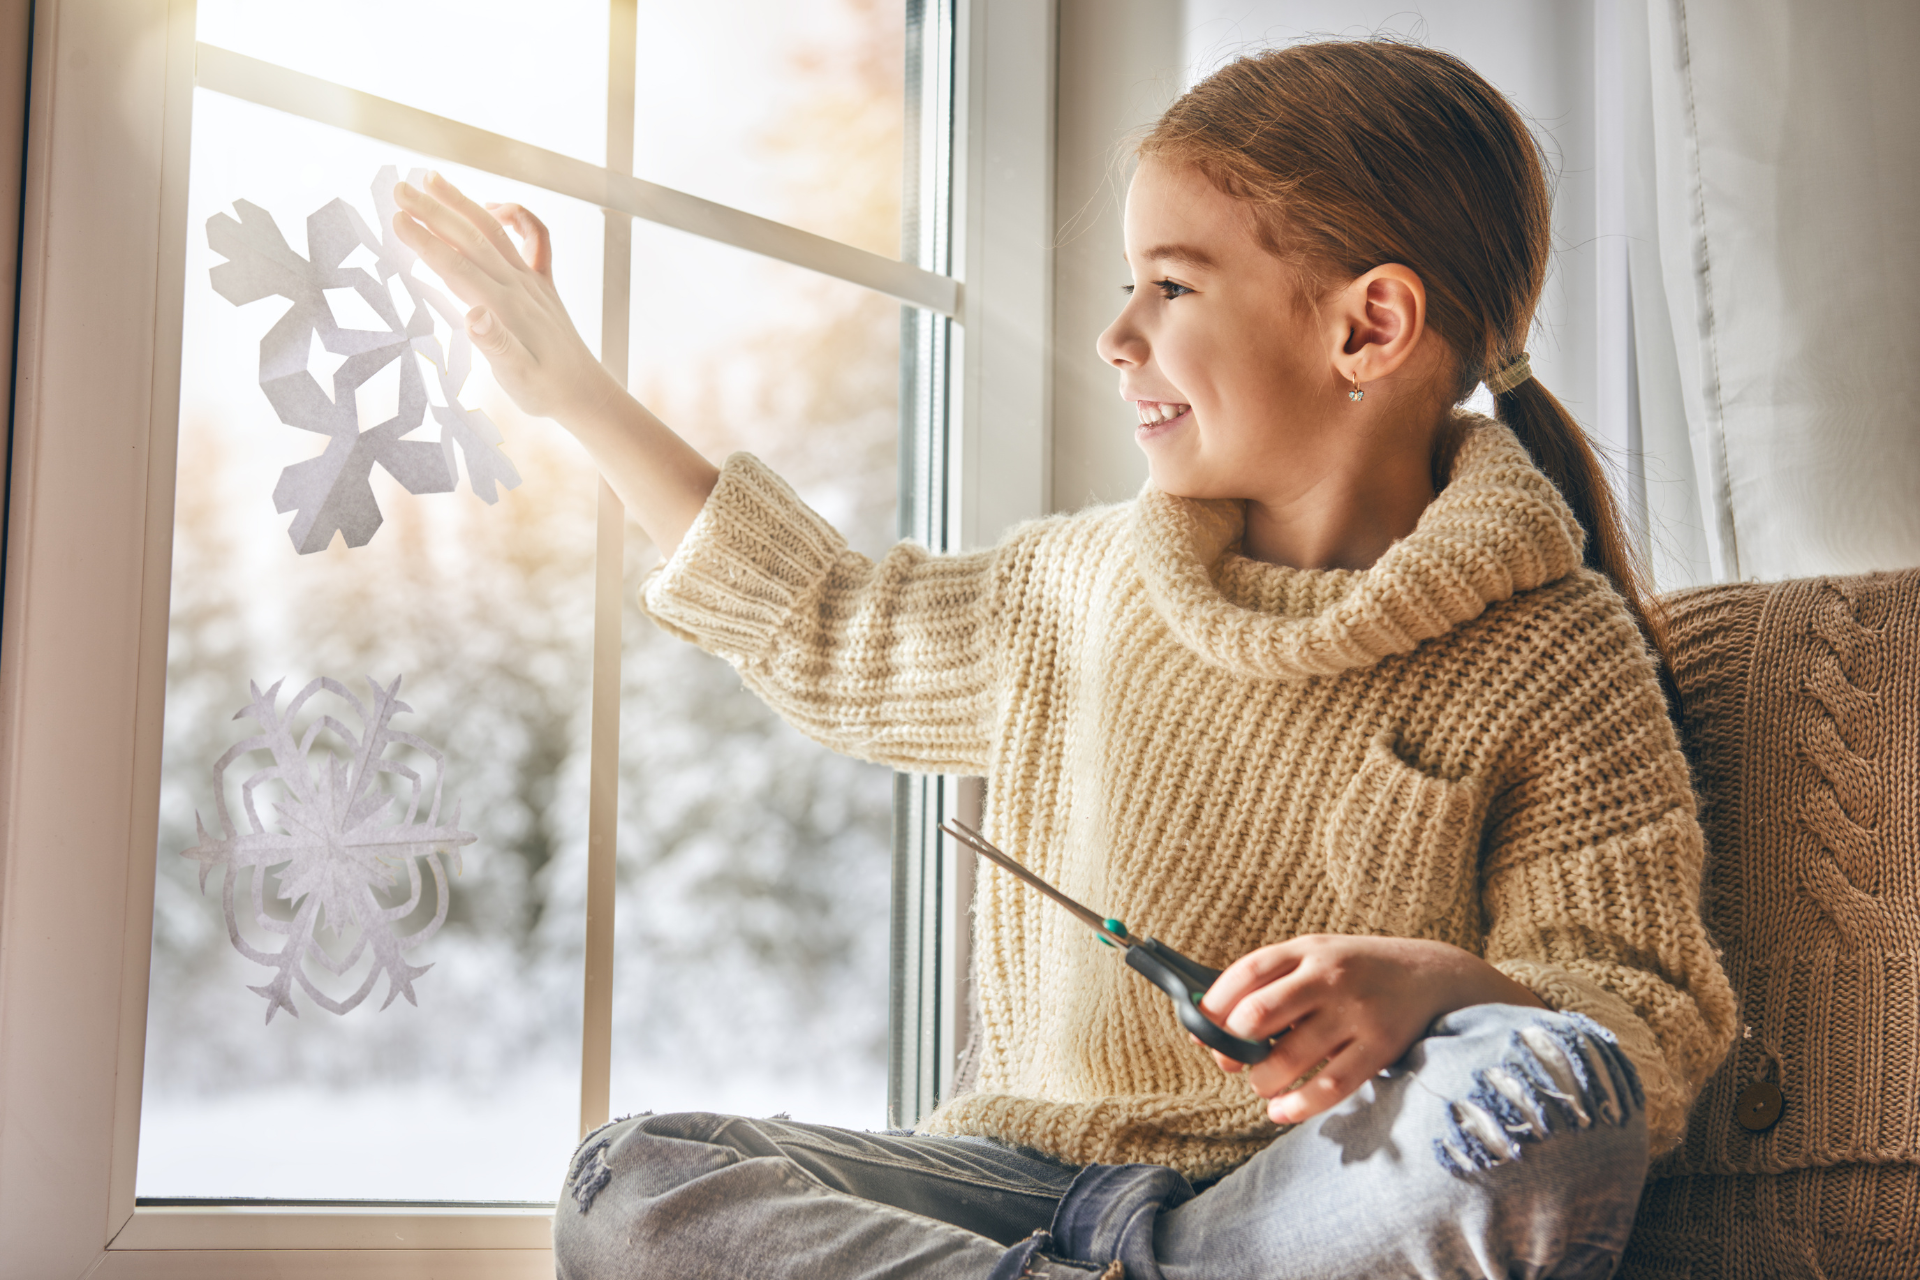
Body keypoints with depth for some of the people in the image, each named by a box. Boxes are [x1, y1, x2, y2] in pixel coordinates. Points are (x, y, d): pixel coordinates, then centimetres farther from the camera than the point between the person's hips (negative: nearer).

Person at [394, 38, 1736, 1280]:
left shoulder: (1553, 656, -5)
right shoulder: (1081, 585, 12)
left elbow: (1656, 1027, -8)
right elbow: (835, 634, 30)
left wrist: (1435, 982, -30)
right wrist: (575, 389, 33)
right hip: (1041, 1163, 5)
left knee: (1544, 1091, -37)